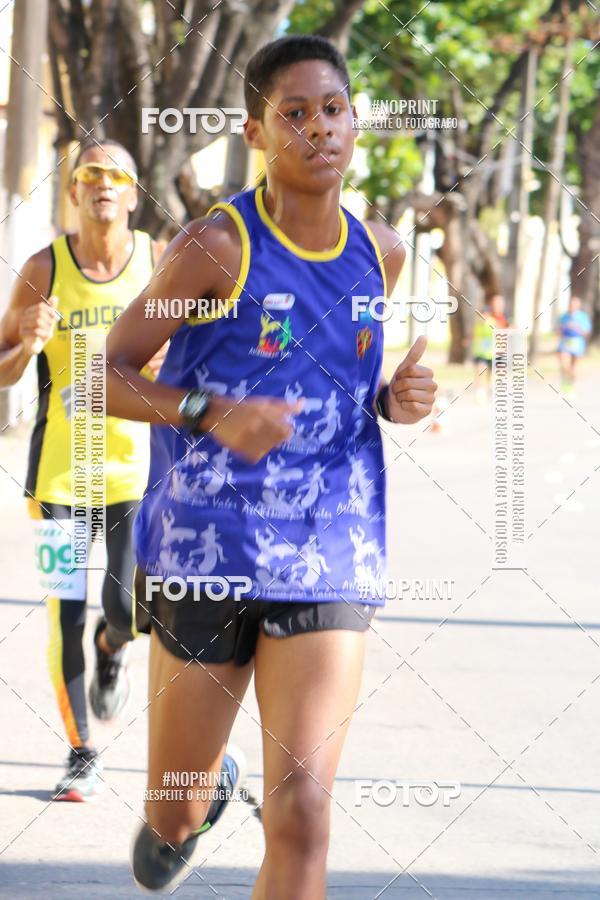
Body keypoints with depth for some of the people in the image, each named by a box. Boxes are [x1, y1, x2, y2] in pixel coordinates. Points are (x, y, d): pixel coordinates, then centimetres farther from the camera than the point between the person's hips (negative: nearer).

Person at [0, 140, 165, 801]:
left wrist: (170, 360, -14)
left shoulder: (161, 263, -2)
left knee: (127, 609, -7)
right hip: (60, 468, 0)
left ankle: (111, 652, 32)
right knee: (64, 617, -1)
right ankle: (81, 755, 14)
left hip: (138, 466, 0)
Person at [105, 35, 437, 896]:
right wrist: (210, 414, -23)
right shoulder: (217, 245, -9)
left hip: (329, 567, 2)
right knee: (173, 820, 13)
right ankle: (203, 793, 51)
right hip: (207, 558, -2)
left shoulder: (379, 252, 6)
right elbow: (107, 374, -6)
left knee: (300, 818, -12)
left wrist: (395, 399, 2)